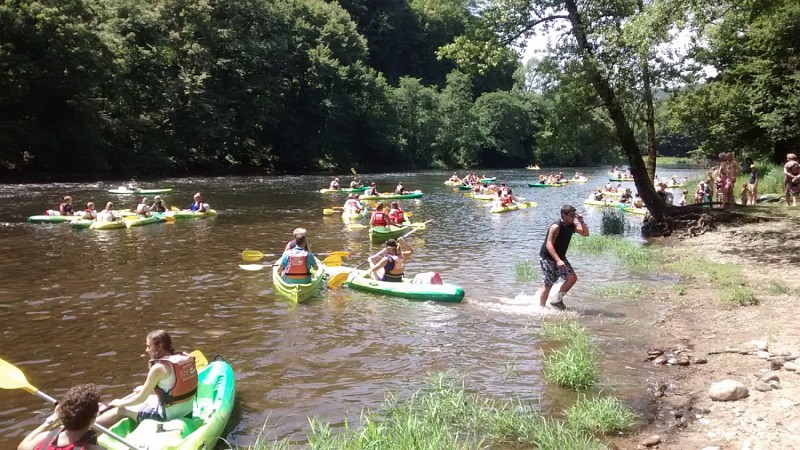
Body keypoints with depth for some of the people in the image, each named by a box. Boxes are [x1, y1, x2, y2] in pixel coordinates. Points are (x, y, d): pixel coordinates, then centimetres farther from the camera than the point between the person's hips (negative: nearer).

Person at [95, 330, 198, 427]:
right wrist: (148, 389, 23)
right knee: (137, 392, 28)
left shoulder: (159, 368, -20)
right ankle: (106, 407, 46)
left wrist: (120, 403, 7)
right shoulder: (185, 358, 0)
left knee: (122, 410, 13)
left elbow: (141, 398, -10)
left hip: (168, 415, -7)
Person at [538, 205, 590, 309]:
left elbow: (585, 233, 6)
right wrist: (558, 260, -39)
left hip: (560, 258, 8)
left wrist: (581, 221, -11)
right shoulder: (556, 227, -23)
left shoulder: (572, 226, 1)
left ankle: (558, 301, 9)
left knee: (572, 277, -4)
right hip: (547, 258, -8)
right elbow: (549, 245, -29)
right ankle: (540, 308, 11)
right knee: (547, 285, -4)